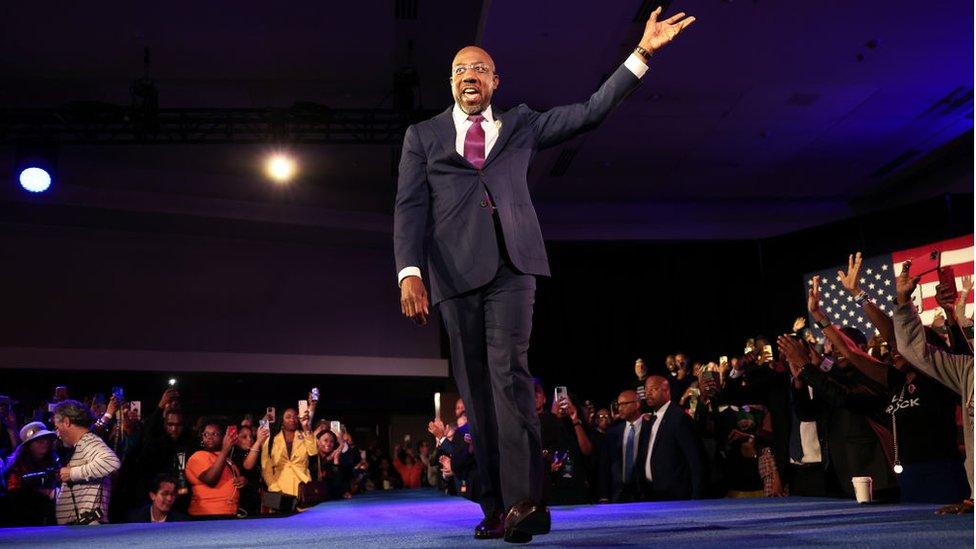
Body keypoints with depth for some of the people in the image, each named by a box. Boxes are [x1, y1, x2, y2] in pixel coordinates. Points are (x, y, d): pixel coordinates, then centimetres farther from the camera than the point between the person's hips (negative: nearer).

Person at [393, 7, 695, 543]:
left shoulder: (521, 124, 20)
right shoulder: (423, 135, 16)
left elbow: (591, 111, 17)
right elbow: (410, 207, 5)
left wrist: (641, 52, 10)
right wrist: (410, 272, -10)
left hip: (511, 263, 0)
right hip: (456, 269, 1)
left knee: (508, 370, -17)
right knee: (475, 388, 0)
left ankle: (524, 500, -22)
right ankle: (496, 507, 3)